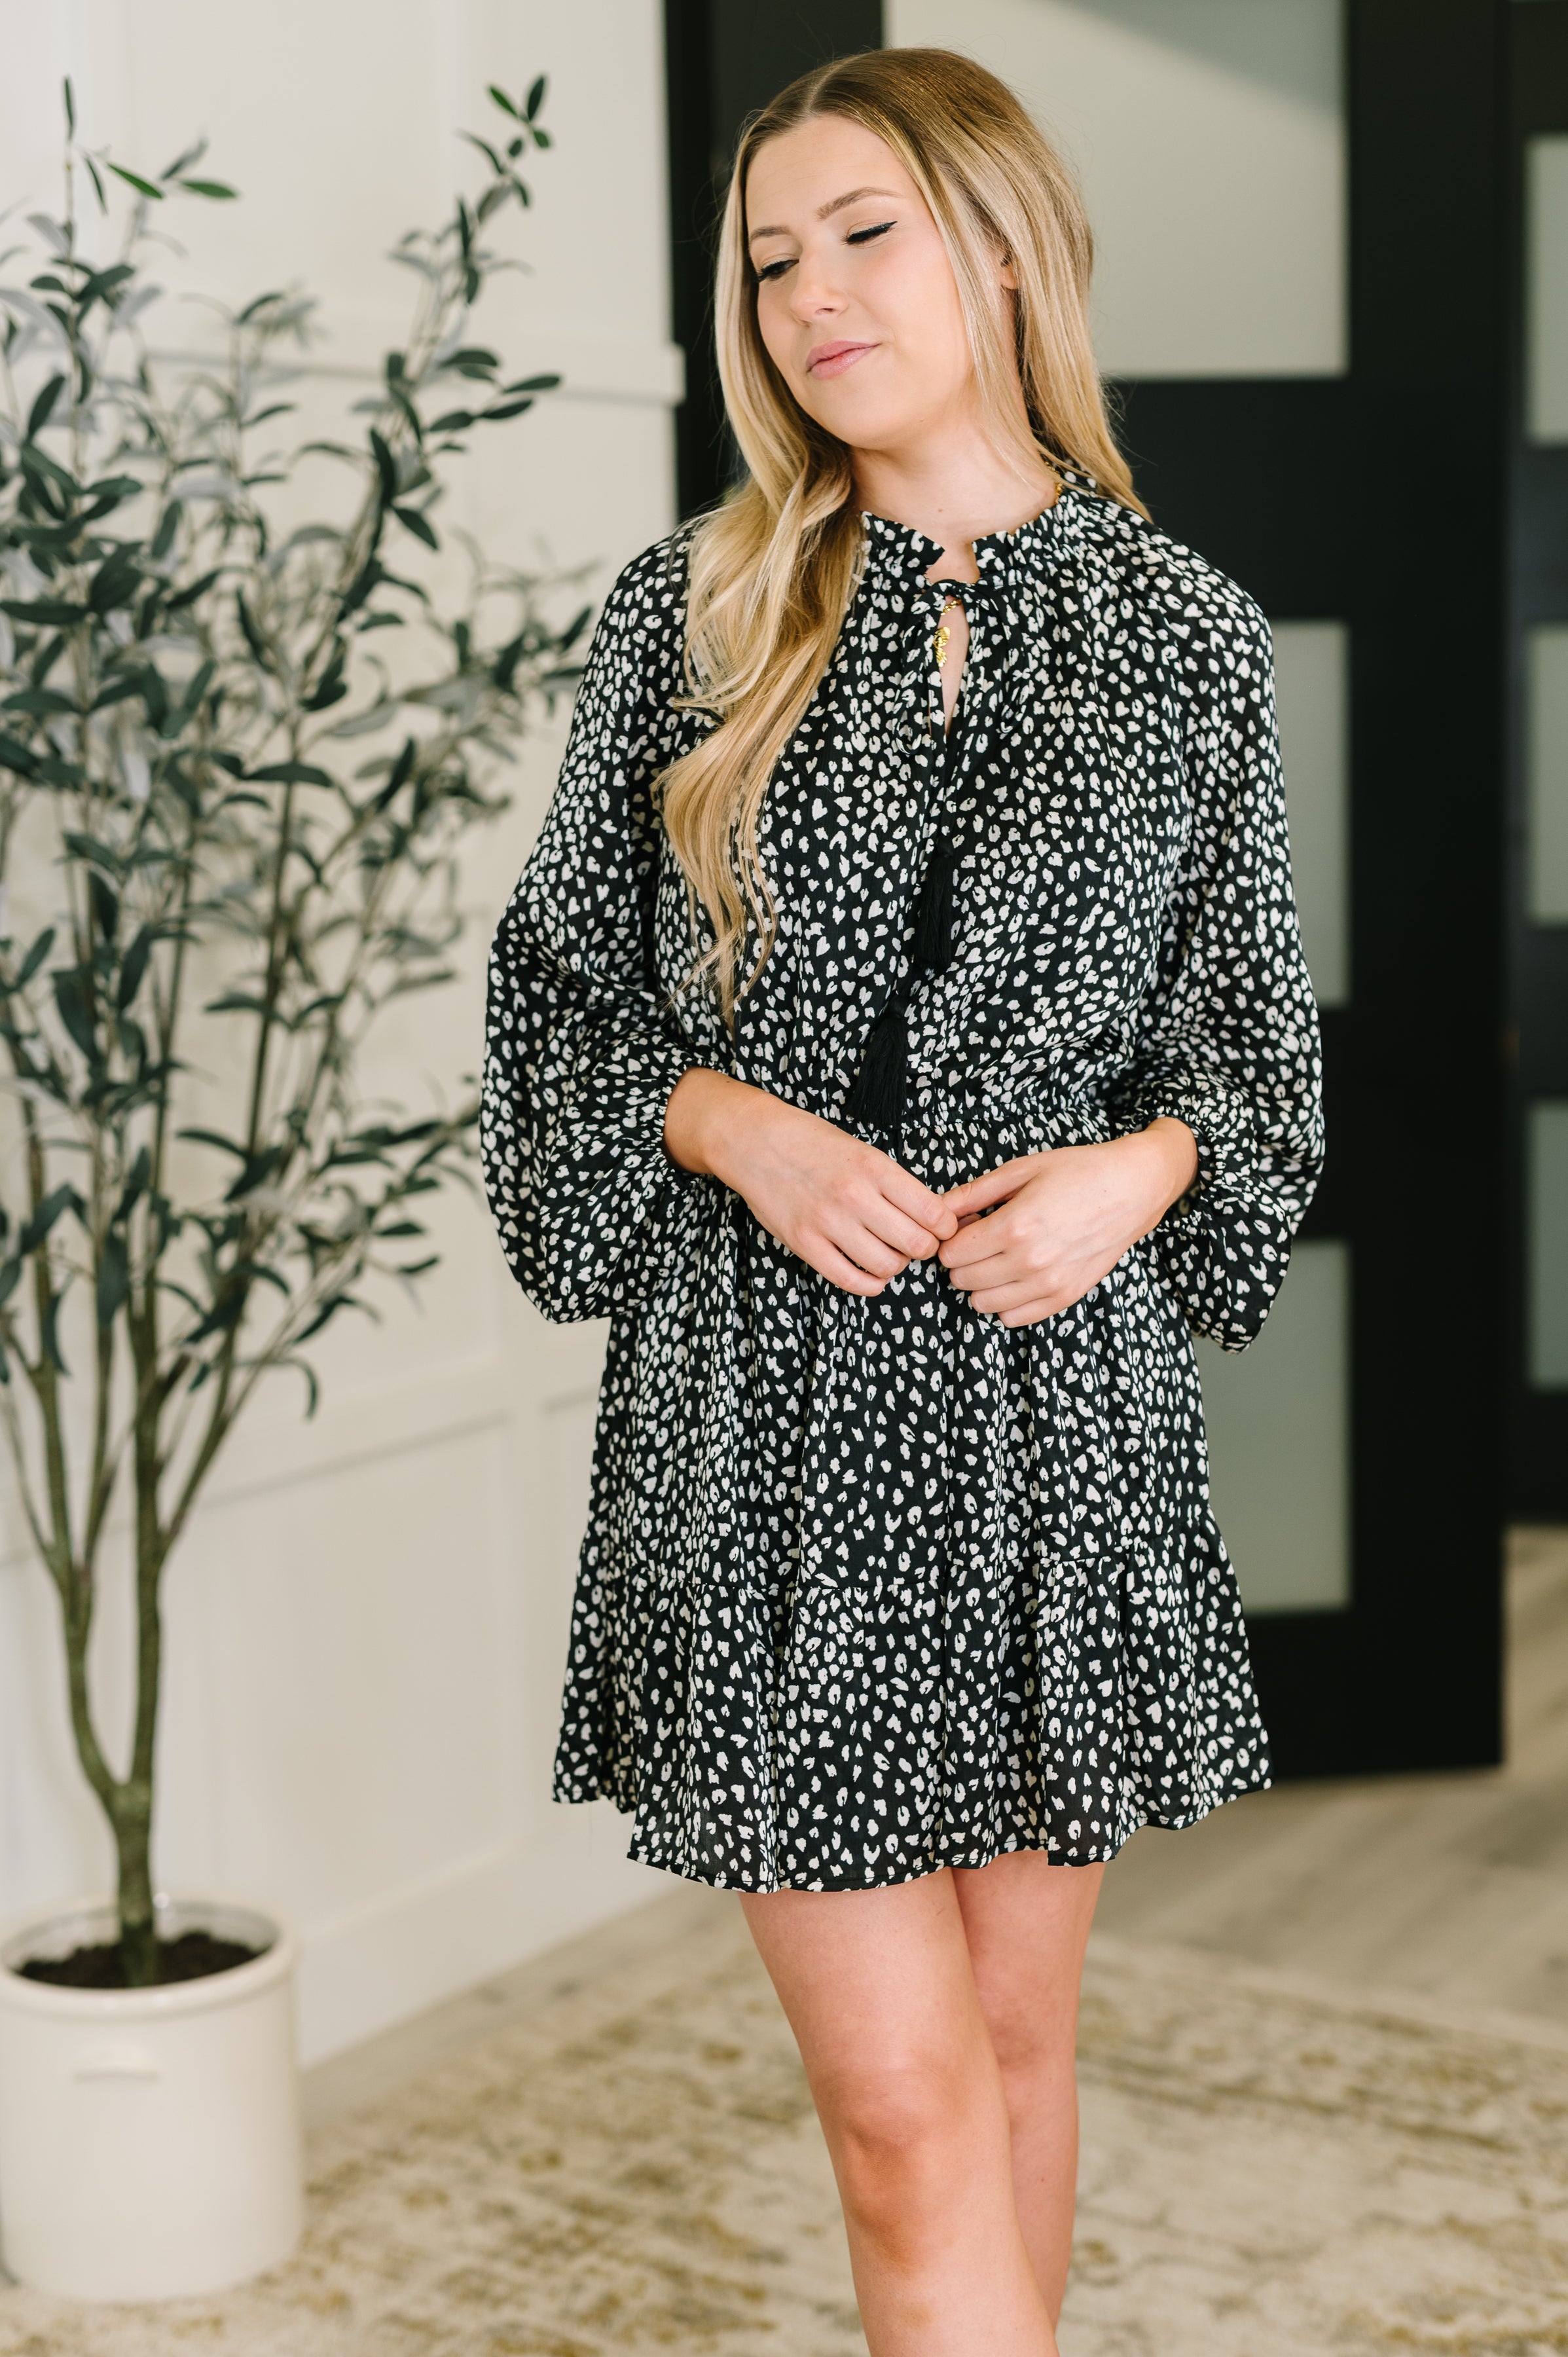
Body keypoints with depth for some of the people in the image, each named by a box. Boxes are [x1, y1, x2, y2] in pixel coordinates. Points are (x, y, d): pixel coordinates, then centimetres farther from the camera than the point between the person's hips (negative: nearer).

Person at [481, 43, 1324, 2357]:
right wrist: (734, 1125, -13)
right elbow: (557, 990, 6)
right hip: (769, 1408, -1)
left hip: (1063, 1388, 2)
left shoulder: (1183, 628, 4)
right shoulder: (690, 608, 3)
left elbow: (1252, 1022, 9)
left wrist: (1135, 1168, -12)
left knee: (1017, 2034, 14)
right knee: (904, 2101, -3)